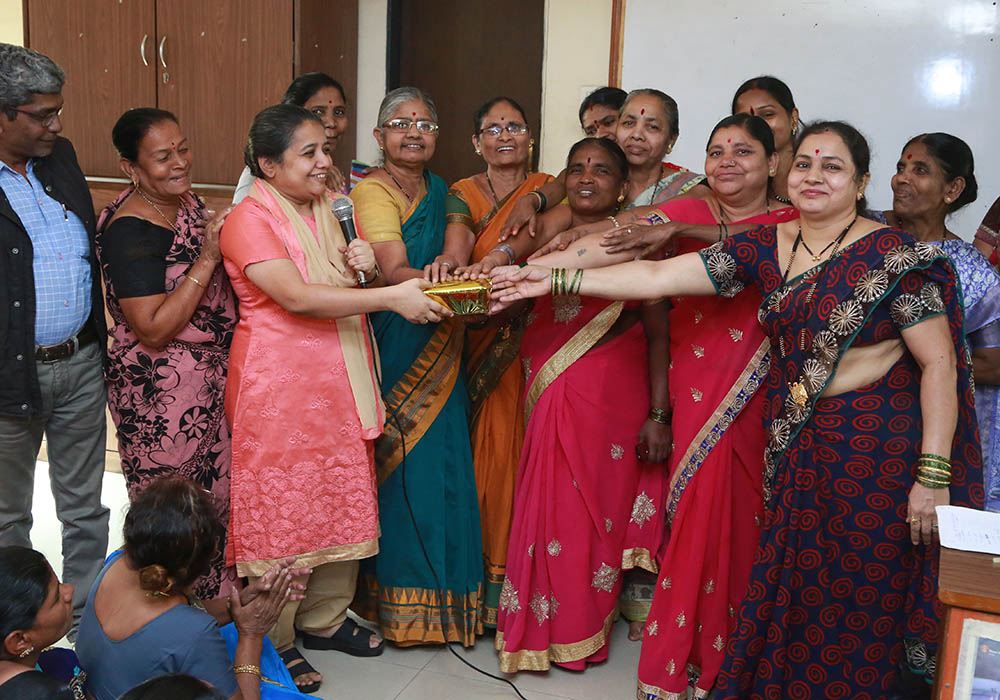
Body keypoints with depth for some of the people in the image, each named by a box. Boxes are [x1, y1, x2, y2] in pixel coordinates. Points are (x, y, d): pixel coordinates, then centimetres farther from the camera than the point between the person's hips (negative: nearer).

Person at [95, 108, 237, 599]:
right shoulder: (129, 232, -21)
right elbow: (154, 330, -25)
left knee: (218, 490, 19)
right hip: (162, 390, -9)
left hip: (211, 375, 9)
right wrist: (208, 258, -25)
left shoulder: (187, 200, 6)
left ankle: (217, 600, 36)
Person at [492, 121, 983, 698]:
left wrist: (934, 473, -16)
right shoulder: (766, 247, 4)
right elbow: (658, 277, -1)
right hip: (793, 449, 4)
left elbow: (939, 362, -10)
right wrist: (554, 280, -7)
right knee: (786, 598, 12)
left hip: (873, 454, -4)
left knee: (852, 605, 5)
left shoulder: (894, 256, -9)